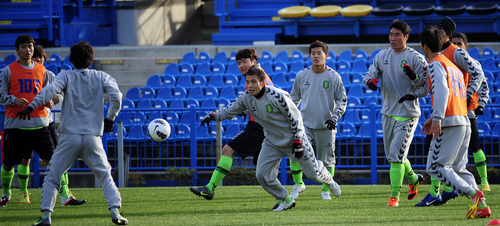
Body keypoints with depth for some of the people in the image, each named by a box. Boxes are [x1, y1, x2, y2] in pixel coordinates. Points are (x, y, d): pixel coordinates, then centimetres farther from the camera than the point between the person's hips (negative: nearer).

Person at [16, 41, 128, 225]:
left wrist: (31, 107, -22)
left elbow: (50, 90, -16)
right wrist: (110, 119, 9)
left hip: (69, 136, -1)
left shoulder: (66, 76, 3)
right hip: (93, 136, 2)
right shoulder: (101, 77, 8)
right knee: (105, 175, 13)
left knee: (52, 176, 6)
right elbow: (116, 97, -5)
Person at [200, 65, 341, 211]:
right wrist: (213, 115, -17)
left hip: (293, 138, -5)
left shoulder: (277, 96, -26)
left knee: (313, 173, 3)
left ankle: (329, 180, 40)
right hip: (272, 142, 5)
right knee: (262, 176, -8)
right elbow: (229, 111, 2)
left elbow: (295, 117, -19)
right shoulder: (246, 98, -9)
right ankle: (285, 200, 14)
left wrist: (297, 142, -20)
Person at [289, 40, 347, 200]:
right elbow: (294, 98, 16)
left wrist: (334, 118, -9)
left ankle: (326, 190, 24)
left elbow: (342, 100, 4)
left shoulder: (334, 77, -2)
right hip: (305, 124, 1)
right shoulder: (301, 76, 3)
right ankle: (298, 184, 6)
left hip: (326, 127, -1)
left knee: (327, 161, 4)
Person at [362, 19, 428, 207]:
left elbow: (427, 87, -8)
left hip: (407, 114, -6)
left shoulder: (416, 59, -8)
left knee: (396, 154, -15)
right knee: (392, 155, 16)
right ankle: (413, 179, 41)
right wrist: (370, 81, -18)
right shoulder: (382, 56, 7)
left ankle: (394, 196, -10)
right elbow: (370, 75, 7)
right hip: (388, 112, 6)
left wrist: (415, 77, -29)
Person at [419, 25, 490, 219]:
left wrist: (437, 118, -26)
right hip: (464, 122, 9)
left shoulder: (435, 64, -3)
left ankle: (472, 194, -23)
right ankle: (481, 206, -2)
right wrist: (433, 118, 30)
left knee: (436, 167, -8)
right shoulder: (452, 65, 24)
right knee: (458, 168, 12)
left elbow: (442, 90, -19)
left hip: (450, 123, -9)